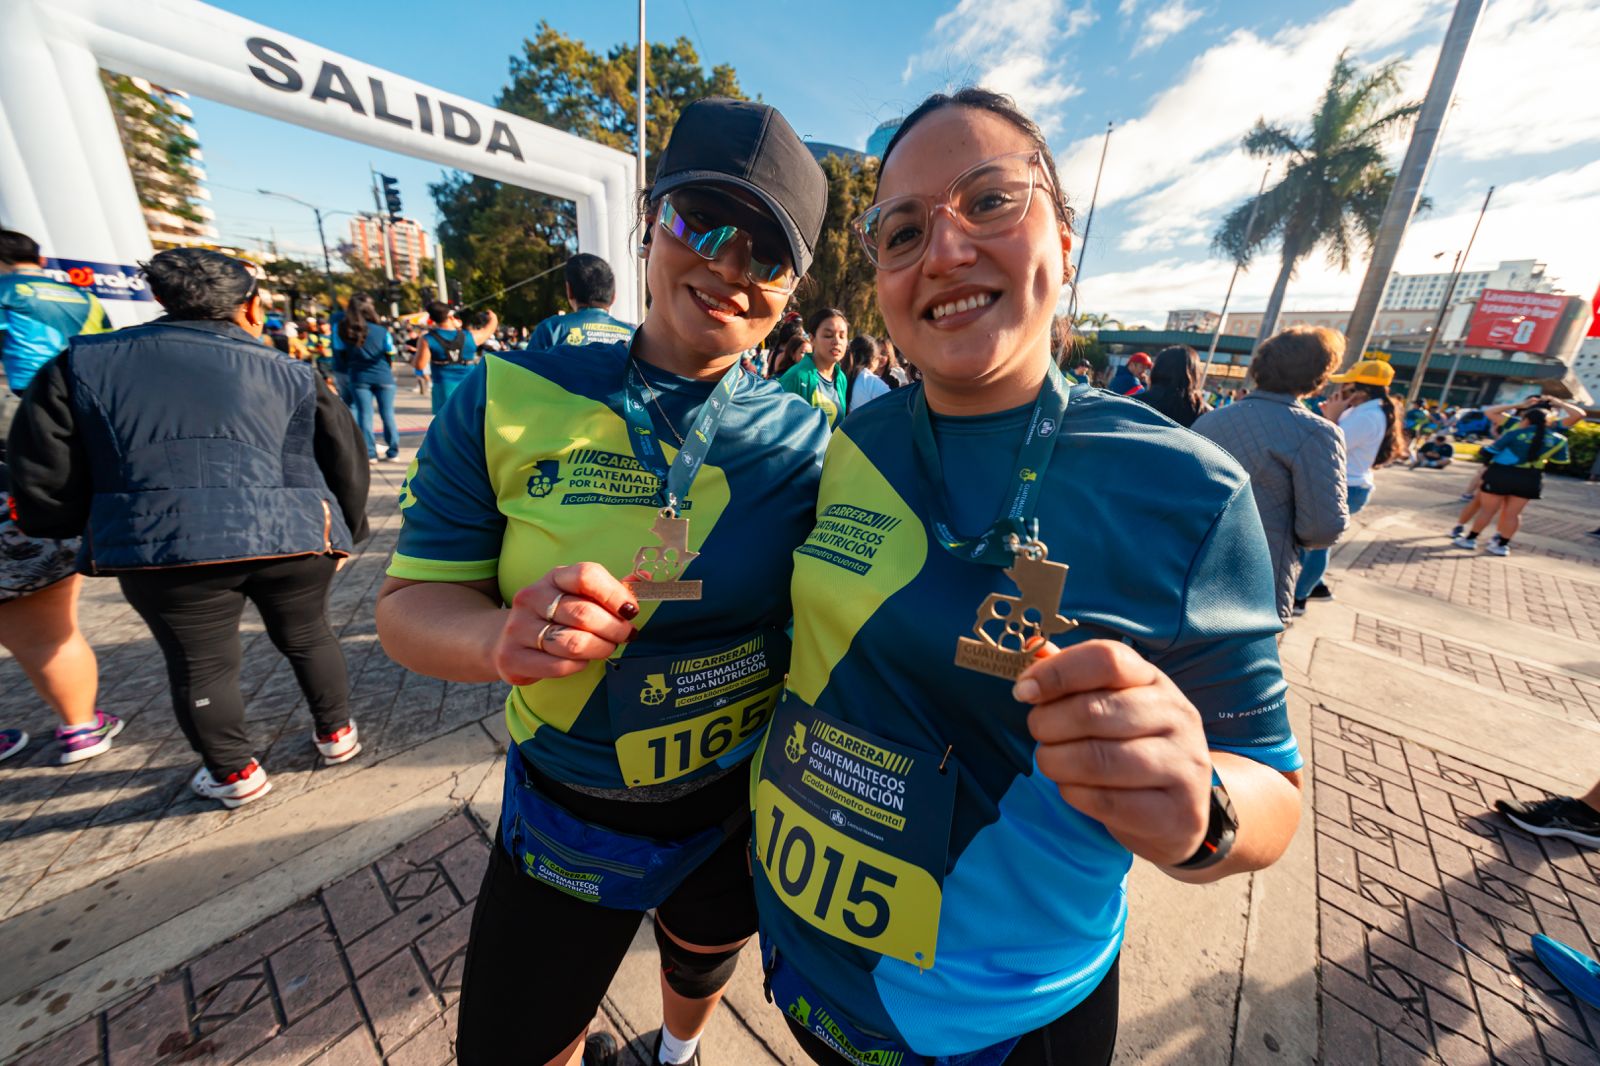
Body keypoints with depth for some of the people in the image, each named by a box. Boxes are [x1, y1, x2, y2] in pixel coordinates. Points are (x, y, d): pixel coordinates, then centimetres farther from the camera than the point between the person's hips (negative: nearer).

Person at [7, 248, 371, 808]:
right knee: (308, 636, 20)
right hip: (293, 540, 0)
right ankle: (335, 733, 36)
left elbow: (45, 483, 7)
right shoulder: (290, 373, 5)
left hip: (162, 551, 0)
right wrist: (346, 534, 21)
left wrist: (98, 531, 26)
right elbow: (346, 465, 7)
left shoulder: (81, 364, 8)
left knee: (200, 663, 17)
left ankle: (234, 773, 31)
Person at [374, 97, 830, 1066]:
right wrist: (503, 636, -33)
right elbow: (409, 603, -12)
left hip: (742, 807, 2)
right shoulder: (509, 401, -15)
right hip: (564, 813, 0)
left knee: (701, 972, 34)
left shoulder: (804, 441, -15)